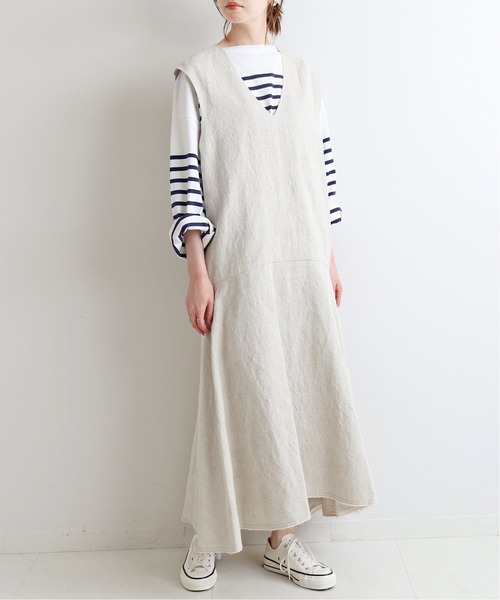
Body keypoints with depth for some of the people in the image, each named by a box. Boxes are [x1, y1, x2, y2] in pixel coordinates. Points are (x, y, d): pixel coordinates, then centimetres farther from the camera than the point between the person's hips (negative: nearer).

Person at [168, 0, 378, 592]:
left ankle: (282, 541, 20)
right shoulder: (198, 73, 3)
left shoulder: (304, 74, 14)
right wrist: (197, 271, -9)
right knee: (237, 393, 0)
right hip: (237, 261, -4)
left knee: (302, 390, 5)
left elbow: (320, 170, 13)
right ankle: (207, 538, 22)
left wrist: (329, 259, 10)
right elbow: (186, 172, -3)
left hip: (304, 261, 4)